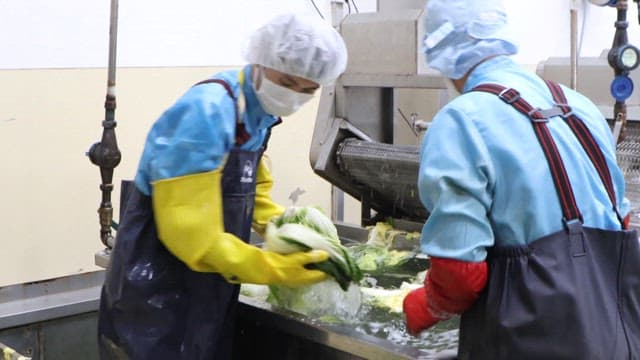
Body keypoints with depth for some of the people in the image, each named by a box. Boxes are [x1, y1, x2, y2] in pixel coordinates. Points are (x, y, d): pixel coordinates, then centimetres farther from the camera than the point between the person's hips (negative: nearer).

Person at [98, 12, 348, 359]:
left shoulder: (258, 112, 3)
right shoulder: (206, 112, -24)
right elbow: (191, 232, -27)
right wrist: (274, 270, -24)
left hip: (207, 290, 9)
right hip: (158, 298, -8)